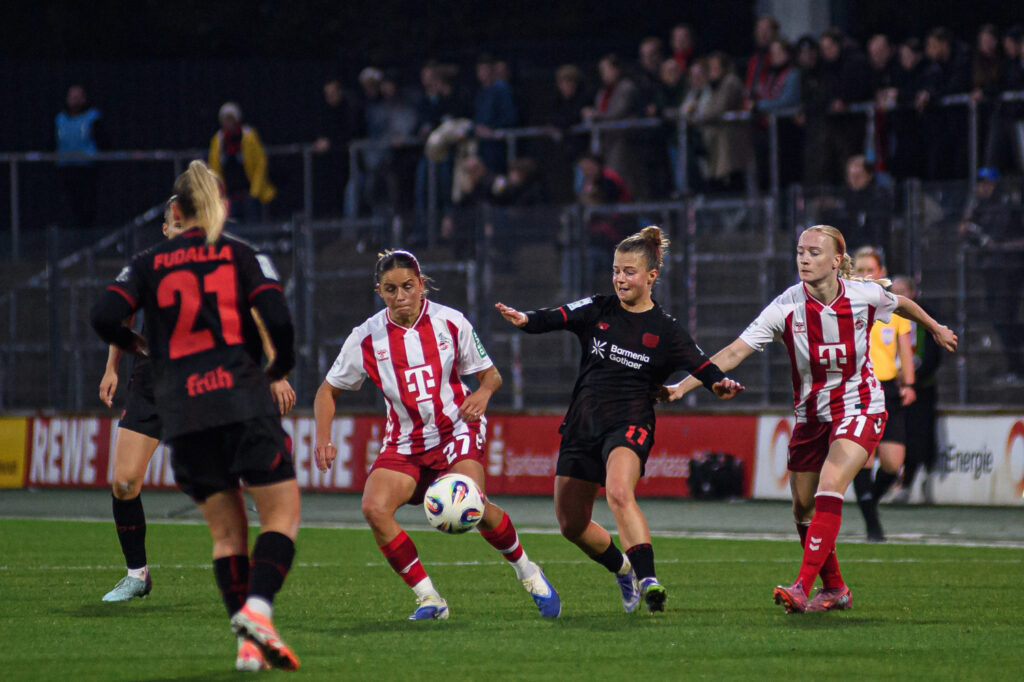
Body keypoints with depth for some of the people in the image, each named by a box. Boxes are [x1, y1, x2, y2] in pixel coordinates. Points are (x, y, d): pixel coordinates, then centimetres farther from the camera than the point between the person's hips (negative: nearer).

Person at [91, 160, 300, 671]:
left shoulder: (149, 264, 9)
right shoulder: (243, 256, 5)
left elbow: (105, 316, -4)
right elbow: (277, 319, -7)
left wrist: (137, 345, 17)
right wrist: (280, 368, 12)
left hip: (182, 413, 3)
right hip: (243, 400, -2)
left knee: (226, 531, 11)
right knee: (282, 515, 3)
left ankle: (248, 645, 2)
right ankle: (257, 608, -21)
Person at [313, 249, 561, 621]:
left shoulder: (451, 322, -7)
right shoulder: (367, 338, -6)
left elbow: (490, 374, 5)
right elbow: (328, 390, 5)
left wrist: (483, 393, -19)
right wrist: (323, 438, -11)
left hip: (456, 429, -2)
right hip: (404, 443, 2)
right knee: (374, 509, -24)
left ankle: (528, 573, 1)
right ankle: (428, 598, -12)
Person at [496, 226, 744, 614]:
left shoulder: (665, 331, 0)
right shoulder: (597, 311, 6)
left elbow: (703, 369, -7)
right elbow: (559, 318, -11)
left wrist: (722, 385, -30)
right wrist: (525, 320, -33)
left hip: (629, 425, -5)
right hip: (583, 423, 5)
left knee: (619, 493, -34)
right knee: (571, 524, 9)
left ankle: (647, 579, -36)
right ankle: (623, 568, 36)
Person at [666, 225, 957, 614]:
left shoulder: (865, 296, -13)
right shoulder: (786, 308, -15)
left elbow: (901, 304, 11)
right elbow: (735, 352, -19)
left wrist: (936, 329, 30)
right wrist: (683, 385, -28)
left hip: (860, 409, -3)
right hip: (811, 415, 3)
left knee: (829, 489, -23)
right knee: (803, 508, 7)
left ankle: (803, 587, -28)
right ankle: (834, 589, 28)